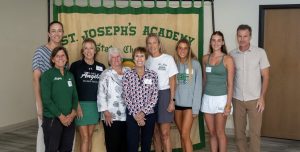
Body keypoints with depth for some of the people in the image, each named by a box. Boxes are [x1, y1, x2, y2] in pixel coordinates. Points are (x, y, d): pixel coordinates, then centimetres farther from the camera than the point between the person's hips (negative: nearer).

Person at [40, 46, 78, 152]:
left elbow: (75, 96, 9)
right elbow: (46, 100, -12)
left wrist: (73, 113, -7)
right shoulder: (47, 75, -6)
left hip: (69, 120, 5)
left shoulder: (70, 76, 11)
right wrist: (61, 116, -14)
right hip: (52, 119, -5)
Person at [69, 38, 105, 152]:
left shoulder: (101, 67, 6)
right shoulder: (76, 65, -4)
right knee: (84, 137, -4)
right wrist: (77, 106, -12)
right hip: (81, 104, -4)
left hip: (95, 105, 4)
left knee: (90, 136, 11)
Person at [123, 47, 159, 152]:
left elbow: (154, 96, -3)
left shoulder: (153, 75, 1)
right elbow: (126, 97, -4)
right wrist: (135, 114, -11)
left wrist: (143, 112, -12)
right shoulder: (127, 75, 0)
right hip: (132, 115, -1)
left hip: (149, 114, 1)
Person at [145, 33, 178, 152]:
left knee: (164, 133, -7)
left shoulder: (168, 58, -2)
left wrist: (172, 100, -9)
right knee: (155, 133, 9)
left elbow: (172, 81, -3)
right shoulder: (147, 61, 9)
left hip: (164, 95, -4)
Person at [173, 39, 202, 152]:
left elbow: (198, 86, -6)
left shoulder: (195, 64, -5)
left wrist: (196, 107, -10)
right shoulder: (174, 63, 5)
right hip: (177, 104, 4)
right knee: (182, 135, 12)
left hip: (189, 104, -4)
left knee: (185, 135, -7)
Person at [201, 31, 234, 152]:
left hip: (221, 98, -4)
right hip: (207, 98, 4)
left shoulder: (227, 59, -6)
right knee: (212, 133, 9)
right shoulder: (205, 58, 7)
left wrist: (228, 104, -12)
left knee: (220, 133, -1)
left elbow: (230, 83, -7)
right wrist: (202, 97, 12)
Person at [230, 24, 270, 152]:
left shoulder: (260, 52, -5)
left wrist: (262, 97, -9)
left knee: (255, 132, 1)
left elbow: (265, 76, -3)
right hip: (237, 99, 2)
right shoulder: (232, 54, 1)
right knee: (239, 131, 9)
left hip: (254, 99, -2)